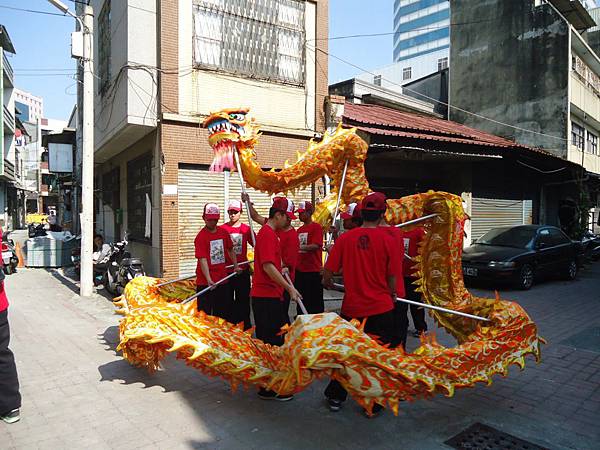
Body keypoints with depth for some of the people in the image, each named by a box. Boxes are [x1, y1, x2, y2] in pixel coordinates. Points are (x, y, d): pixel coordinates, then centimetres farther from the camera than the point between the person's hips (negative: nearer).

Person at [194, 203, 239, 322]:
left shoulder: (224, 232, 5)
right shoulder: (201, 237, -12)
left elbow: (230, 250, 20)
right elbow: (202, 260, -19)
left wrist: (235, 266, 14)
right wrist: (209, 280, -28)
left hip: (223, 280, 5)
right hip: (205, 283, -5)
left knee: (224, 314, 15)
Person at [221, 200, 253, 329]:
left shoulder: (246, 229, 2)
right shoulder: (222, 229, -3)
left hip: (243, 270, 1)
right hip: (226, 271, -1)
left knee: (244, 298, 9)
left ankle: (245, 325, 21)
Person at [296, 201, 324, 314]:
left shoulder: (316, 227, -7)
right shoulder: (299, 230, 14)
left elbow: (316, 246, -19)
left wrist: (300, 247, -26)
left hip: (313, 271, -7)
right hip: (300, 271, 7)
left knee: (316, 302, 1)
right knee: (302, 301, 14)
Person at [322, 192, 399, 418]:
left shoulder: (345, 238, -7)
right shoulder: (387, 240, -10)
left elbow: (328, 272, -5)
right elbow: (391, 276, -4)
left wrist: (328, 283, 18)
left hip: (352, 308, 2)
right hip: (380, 308, -1)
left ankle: (335, 397, 32)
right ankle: (373, 405, 25)